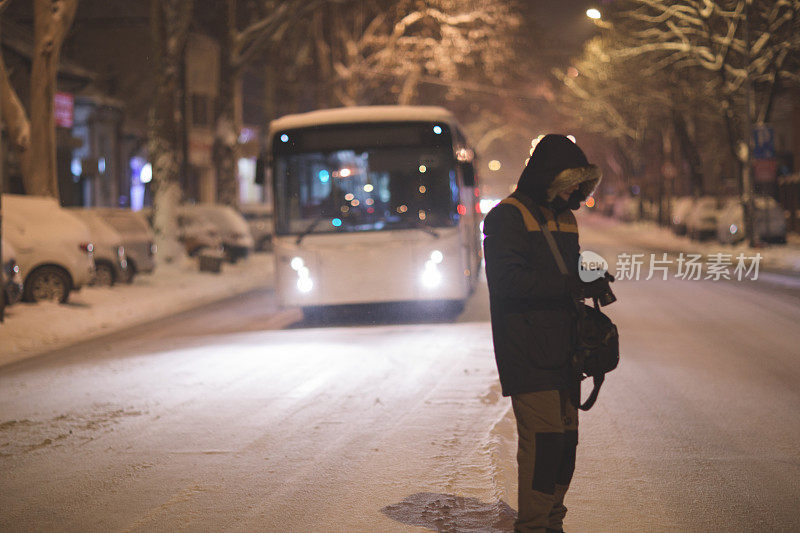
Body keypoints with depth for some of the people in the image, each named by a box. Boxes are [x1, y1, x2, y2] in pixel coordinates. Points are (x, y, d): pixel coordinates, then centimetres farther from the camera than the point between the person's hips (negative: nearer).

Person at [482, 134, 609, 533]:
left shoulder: (564, 217, 19)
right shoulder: (507, 217, -7)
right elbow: (509, 280, -18)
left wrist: (588, 283, 7)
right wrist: (570, 286, -21)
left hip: (563, 350, 8)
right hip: (528, 355, -8)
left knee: (566, 439, 9)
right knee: (543, 440, -13)